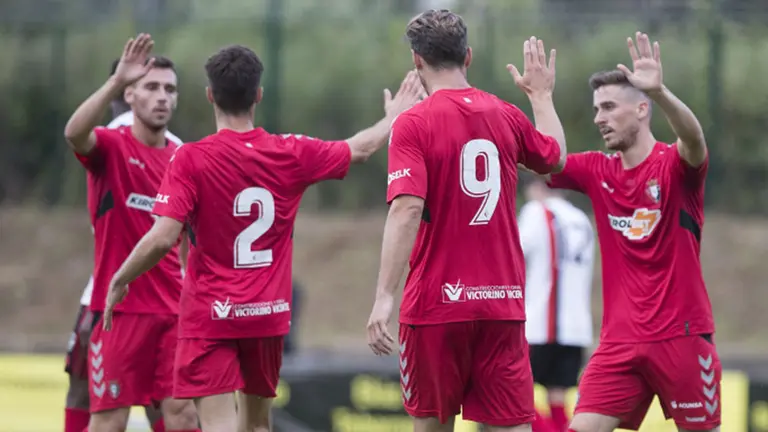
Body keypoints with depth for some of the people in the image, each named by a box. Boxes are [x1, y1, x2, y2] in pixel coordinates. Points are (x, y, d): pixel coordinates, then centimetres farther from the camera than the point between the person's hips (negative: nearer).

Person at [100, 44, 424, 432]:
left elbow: (162, 238, -19)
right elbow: (362, 147, 17)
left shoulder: (191, 159, -13)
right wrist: (394, 118, 37)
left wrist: (119, 282, -3)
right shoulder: (292, 154, -1)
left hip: (209, 315, -4)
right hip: (270, 313, 4)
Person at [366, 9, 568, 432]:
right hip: (503, 303, 3)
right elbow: (555, 156, 28)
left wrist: (384, 296, -22)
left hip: (435, 303, -3)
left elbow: (406, 211, -19)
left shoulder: (413, 124, -8)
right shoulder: (507, 116, 6)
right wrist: (542, 95, 44)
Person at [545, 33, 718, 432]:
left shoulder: (675, 166, -7)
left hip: (680, 336, -4)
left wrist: (660, 92, -47)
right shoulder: (597, 171, 9)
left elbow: (693, 140, -29)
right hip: (620, 342, 4)